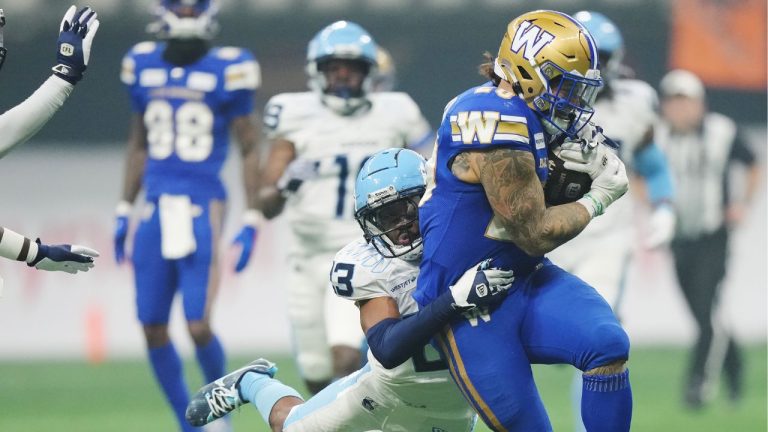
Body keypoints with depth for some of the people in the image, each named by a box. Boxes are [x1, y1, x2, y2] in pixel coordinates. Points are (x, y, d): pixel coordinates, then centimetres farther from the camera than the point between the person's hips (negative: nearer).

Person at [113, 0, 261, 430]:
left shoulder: (227, 69, -4)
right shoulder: (144, 65, 8)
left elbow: (250, 149, 1)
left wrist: (252, 221, -3)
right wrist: (124, 212, 16)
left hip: (203, 209, -4)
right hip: (156, 207, 4)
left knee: (199, 327, -10)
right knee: (153, 327, 3)